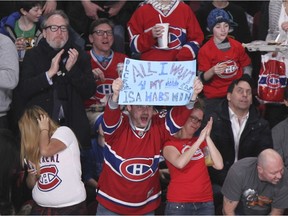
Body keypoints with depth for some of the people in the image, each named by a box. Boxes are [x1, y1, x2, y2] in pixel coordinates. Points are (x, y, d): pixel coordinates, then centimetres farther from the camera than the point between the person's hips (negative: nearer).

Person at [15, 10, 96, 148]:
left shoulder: (79, 56, 8)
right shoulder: (32, 55, 5)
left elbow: (90, 92, 2)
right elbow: (23, 90, -6)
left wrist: (72, 69, -12)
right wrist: (50, 73, -15)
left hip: (72, 125, 1)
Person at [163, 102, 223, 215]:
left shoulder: (202, 142, 14)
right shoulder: (170, 144, 0)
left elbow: (219, 165, 0)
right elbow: (180, 163, -21)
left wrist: (207, 138, -5)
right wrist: (200, 139, -15)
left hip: (206, 202, 4)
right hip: (179, 203, -4)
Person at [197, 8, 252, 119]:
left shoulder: (237, 46, 3)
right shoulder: (205, 50, -6)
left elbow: (247, 67, 14)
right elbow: (202, 78, -6)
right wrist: (213, 71, -25)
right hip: (214, 97, -2)